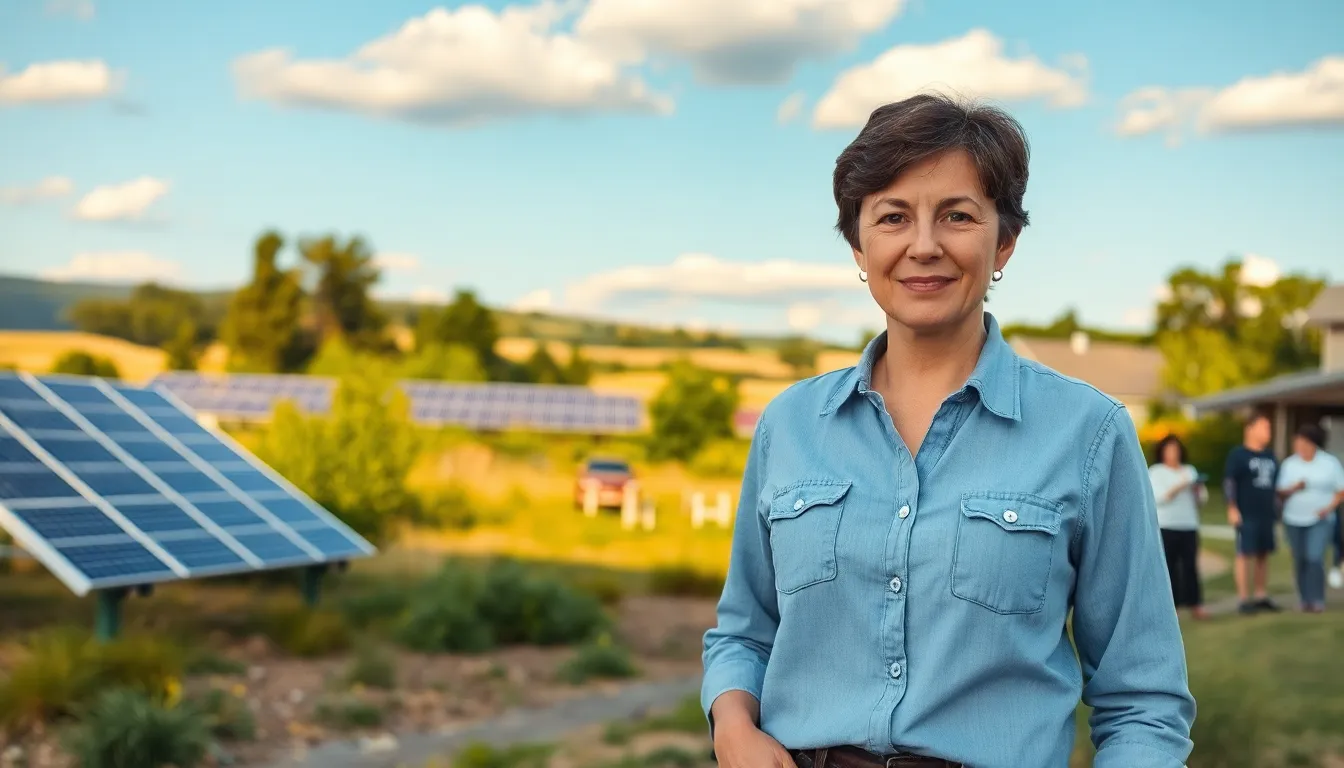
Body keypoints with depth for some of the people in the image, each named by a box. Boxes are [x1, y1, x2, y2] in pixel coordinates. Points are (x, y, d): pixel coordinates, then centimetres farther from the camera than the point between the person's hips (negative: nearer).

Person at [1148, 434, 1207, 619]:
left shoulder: (1190, 470, 20)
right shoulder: (1155, 471, 4)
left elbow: (1199, 500, 18)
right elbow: (1158, 497, -10)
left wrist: (1198, 491, -3)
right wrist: (1178, 487, -17)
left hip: (1189, 525, 4)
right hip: (1165, 526, -4)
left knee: (1191, 565, -2)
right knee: (1169, 566, -8)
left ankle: (1195, 605, -2)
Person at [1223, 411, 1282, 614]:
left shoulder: (1270, 455, 15)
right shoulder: (1238, 455, -5)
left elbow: (1277, 482, 23)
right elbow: (1228, 482, -10)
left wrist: (1277, 507, 20)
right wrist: (1232, 509, -17)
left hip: (1267, 514, 7)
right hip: (1246, 515, -6)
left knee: (1264, 555, 8)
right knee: (1245, 555, -6)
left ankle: (1262, 596, 16)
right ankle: (1244, 600, -3)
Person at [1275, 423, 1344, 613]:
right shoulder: (1289, 464, 3)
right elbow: (1281, 492, 3)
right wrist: (1294, 488, -17)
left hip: (1320, 520, -2)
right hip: (1294, 520, 3)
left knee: (1315, 557, -16)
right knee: (1300, 560, 4)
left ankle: (1317, 600, -8)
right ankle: (1305, 600, 13)